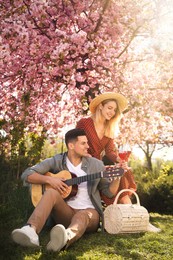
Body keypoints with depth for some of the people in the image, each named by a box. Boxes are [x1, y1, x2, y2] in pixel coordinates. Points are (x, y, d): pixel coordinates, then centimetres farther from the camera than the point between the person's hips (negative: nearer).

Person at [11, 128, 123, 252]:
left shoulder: (96, 164, 6)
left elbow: (109, 192, 9)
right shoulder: (55, 161, 2)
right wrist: (49, 179, -18)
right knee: (52, 192, -29)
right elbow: (27, 174, -3)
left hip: (89, 211, 0)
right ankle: (30, 231, -54)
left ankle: (65, 238, -71)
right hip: (64, 212, 0)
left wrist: (117, 177, -10)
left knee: (82, 216, -36)